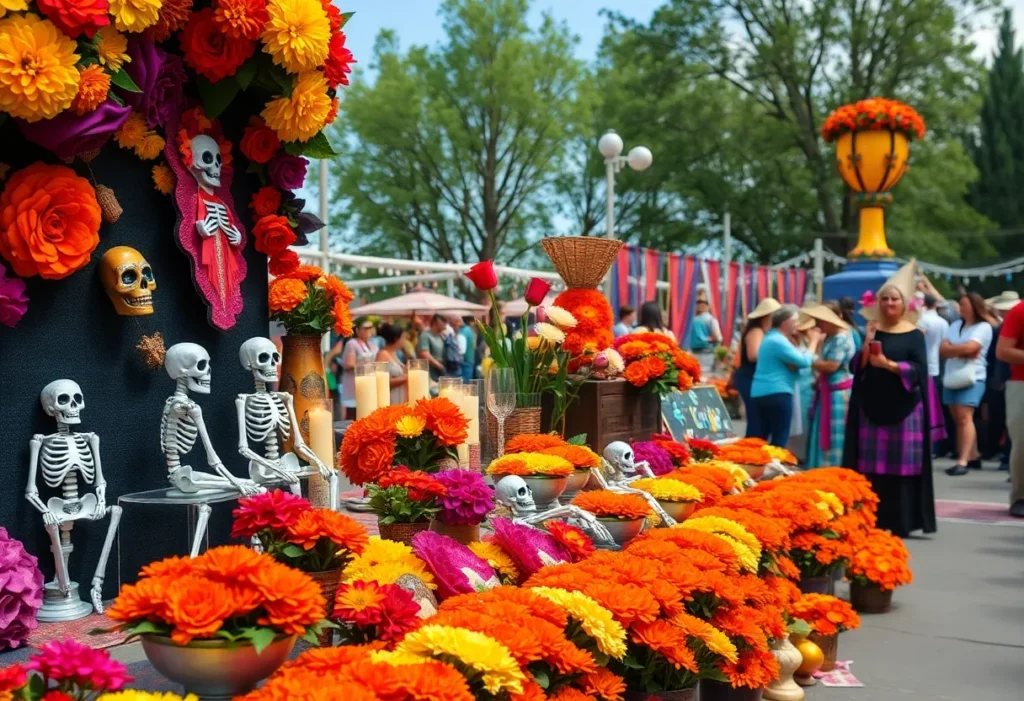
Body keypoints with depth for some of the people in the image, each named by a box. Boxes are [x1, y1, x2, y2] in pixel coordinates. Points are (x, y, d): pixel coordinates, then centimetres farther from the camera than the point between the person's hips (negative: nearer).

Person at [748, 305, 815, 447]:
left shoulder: (771, 337, 19)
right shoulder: (779, 341, -15)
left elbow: (791, 362, 18)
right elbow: (804, 362, -17)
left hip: (759, 393, 10)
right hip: (777, 393, -10)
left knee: (756, 438, 9)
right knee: (780, 440, -4)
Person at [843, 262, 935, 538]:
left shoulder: (914, 334, 0)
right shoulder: (872, 330, 9)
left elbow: (919, 370, -10)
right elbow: (856, 367, 4)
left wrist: (888, 363, -20)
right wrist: (867, 343, -10)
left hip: (903, 407, -3)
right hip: (872, 405, 3)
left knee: (901, 465, -1)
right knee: (872, 465, 3)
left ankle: (900, 523, 5)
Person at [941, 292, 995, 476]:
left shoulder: (984, 327, -5)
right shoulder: (956, 325, 14)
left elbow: (969, 347, -19)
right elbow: (942, 350, 4)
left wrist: (951, 348, -2)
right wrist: (962, 351, -11)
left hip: (972, 378, -7)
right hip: (951, 377, 7)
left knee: (964, 418, -17)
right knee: (959, 419, 9)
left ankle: (962, 461, -22)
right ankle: (973, 456, 20)